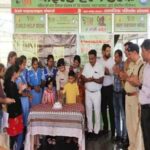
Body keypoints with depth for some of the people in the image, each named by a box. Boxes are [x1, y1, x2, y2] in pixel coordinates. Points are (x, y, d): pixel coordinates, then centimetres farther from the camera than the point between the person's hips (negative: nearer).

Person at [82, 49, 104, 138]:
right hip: (88, 92, 4)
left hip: (96, 92, -3)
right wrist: (88, 79, -20)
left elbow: (101, 80, -14)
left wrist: (93, 79, -29)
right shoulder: (86, 66, 2)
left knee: (97, 112, 3)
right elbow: (83, 78, 0)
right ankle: (90, 130, 19)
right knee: (88, 111, 9)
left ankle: (96, 131, 12)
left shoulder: (100, 66, -10)